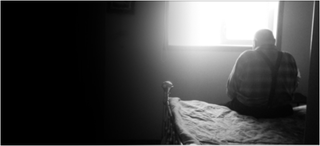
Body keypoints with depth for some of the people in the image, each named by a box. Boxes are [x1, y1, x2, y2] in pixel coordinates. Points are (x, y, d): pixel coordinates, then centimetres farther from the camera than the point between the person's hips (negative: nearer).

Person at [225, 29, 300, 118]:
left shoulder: (246, 57, -12)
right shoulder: (289, 59, -2)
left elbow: (231, 90, -6)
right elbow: (293, 88, 9)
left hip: (247, 110, -4)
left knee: (226, 106, 22)